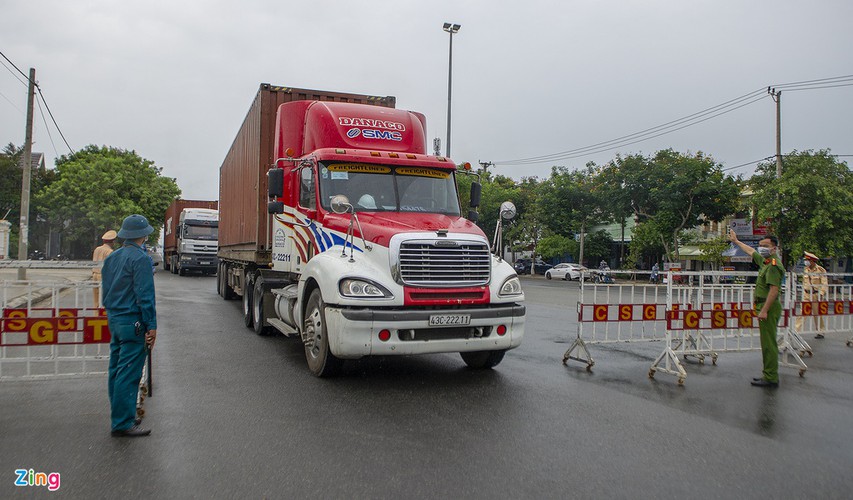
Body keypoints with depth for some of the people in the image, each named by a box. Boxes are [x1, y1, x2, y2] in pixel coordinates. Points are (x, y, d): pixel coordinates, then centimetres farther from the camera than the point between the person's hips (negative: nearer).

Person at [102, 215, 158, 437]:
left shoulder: (111, 258, 13)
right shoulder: (140, 258, -14)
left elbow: (106, 291, 19)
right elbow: (145, 295, -17)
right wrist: (151, 325, -14)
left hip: (114, 320, 9)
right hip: (133, 323, -9)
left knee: (116, 371, 15)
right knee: (128, 374, -5)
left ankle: (120, 417, 26)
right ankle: (123, 423, -1)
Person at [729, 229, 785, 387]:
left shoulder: (773, 265, -15)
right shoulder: (765, 261, 14)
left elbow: (774, 290, -23)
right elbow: (751, 251, 34)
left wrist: (764, 310, -25)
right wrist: (736, 241, 44)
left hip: (769, 307, -10)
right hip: (765, 306, 10)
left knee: (768, 343, -8)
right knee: (767, 342, 14)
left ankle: (771, 378, -5)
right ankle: (768, 374, 21)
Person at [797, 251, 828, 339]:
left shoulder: (821, 270, -8)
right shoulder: (805, 270, 6)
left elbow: (824, 284, -9)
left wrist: (821, 294, -17)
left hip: (817, 294, -4)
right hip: (807, 294, 4)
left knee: (818, 315, 6)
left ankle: (820, 332, 18)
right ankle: (797, 331, -6)